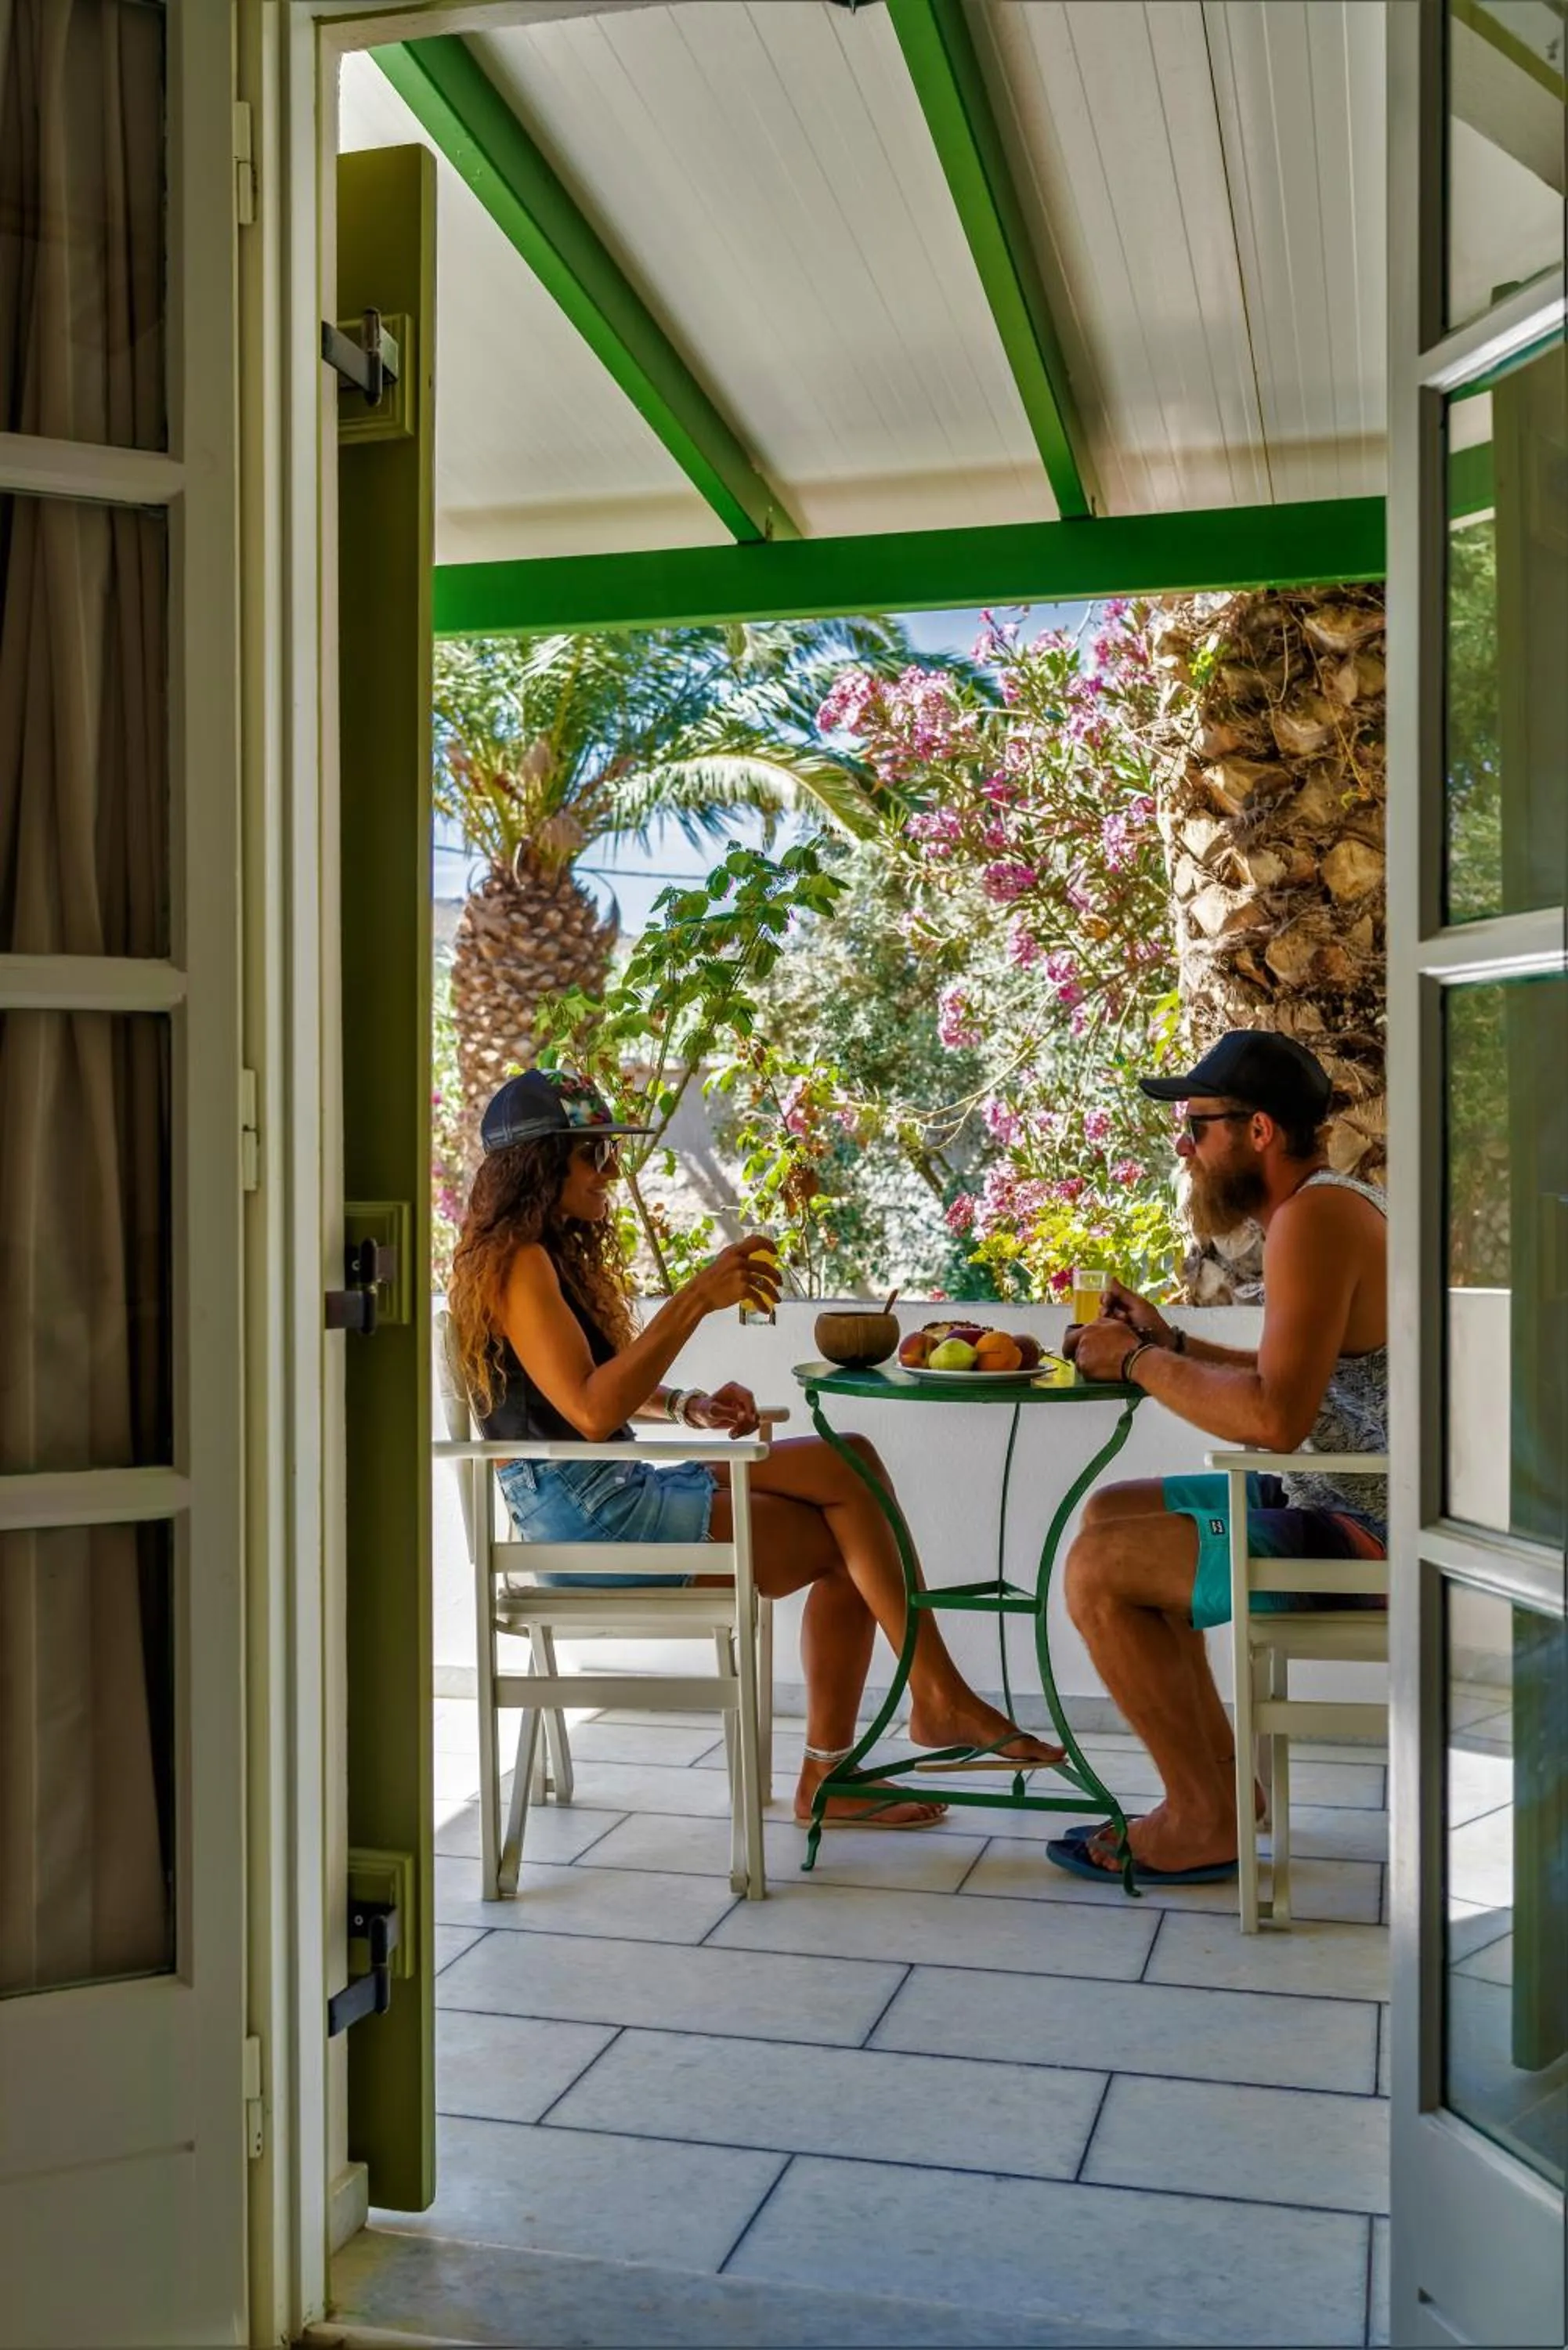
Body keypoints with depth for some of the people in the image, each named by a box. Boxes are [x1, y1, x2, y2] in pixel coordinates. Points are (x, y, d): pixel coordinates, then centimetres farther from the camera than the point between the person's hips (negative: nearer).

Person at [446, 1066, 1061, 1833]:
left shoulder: (556, 1252, 17)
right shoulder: (515, 1261, -15)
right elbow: (590, 1411, -25)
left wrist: (691, 1408, 1)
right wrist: (696, 1300, -27)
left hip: (613, 1493, 10)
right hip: (581, 1511, -10)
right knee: (847, 1515, -11)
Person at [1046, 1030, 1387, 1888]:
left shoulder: (1317, 1215, -21)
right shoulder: (1332, 1202, 12)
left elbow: (1276, 1415, -30)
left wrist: (1139, 1362, -16)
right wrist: (1172, 1345, 9)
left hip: (1363, 1533, -11)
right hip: (1335, 1502, 11)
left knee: (1098, 1568, -14)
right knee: (1110, 1515, 17)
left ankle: (1204, 1820, 1)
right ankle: (1221, 1776, 19)